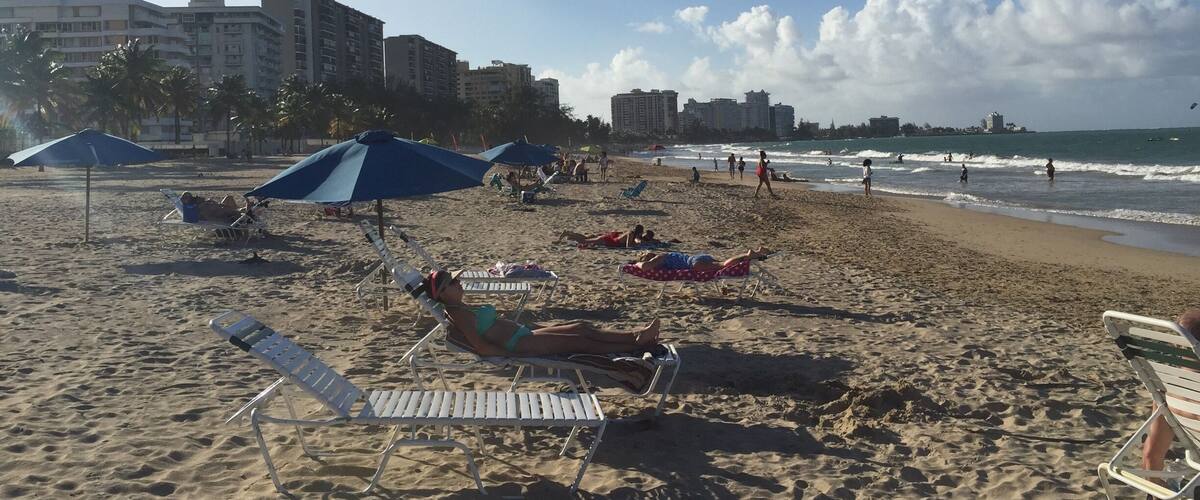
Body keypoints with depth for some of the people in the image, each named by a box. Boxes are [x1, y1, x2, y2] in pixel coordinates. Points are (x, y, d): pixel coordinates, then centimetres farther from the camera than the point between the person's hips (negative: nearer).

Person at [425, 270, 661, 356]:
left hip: (524, 333, 10)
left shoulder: (462, 309, 16)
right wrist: (513, 356, -21)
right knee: (581, 342, -6)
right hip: (520, 345, -10)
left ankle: (635, 335, 5)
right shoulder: (456, 313, -14)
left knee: (583, 327, 3)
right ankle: (637, 345, 3)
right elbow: (480, 347, -22)